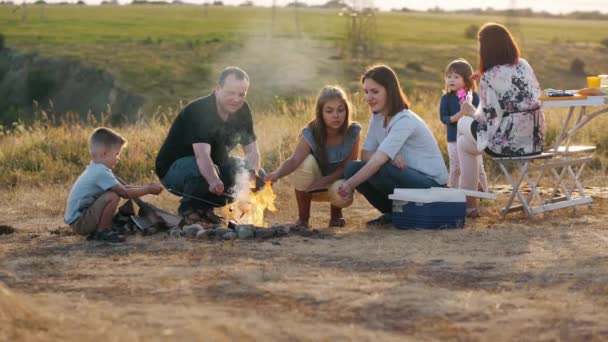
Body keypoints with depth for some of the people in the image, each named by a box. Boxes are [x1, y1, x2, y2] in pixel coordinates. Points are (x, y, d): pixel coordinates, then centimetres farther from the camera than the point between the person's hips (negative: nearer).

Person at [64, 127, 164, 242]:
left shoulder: (96, 169, 11)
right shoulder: (101, 172, -19)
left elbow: (122, 187, 16)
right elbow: (125, 193, -18)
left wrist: (145, 187, 8)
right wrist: (148, 189, -7)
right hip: (79, 223, -10)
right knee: (113, 196, -22)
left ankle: (95, 232, 15)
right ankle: (101, 232, -9)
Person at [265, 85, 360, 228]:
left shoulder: (353, 132, -19)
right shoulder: (311, 134, -24)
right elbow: (294, 160, -38)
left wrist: (324, 180, -29)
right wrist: (277, 174, -59)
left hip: (337, 180, 1)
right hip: (313, 186, 0)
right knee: (307, 161, -34)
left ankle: (336, 213, 7)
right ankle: (303, 217, -12)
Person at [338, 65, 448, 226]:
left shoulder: (405, 121, -21)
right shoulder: (378, 117, 6)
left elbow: (378, 160, -30)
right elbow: (365, 154, -2)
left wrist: (349, 185, -36)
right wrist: (388, 157, -23)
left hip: (431, 183, -8)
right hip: (408, 179, 8)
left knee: (377, 170, -31)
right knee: (353, 168, -10)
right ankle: (392, 213, 4)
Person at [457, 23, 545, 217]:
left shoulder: (489, 78, -17)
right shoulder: (524, 66, 5)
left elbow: (489, 117, -18)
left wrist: (471, 112, 5)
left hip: (509, 142, -7)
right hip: (535, 139, 8)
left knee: (464, 142, 22)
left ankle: (468, 203, 24)